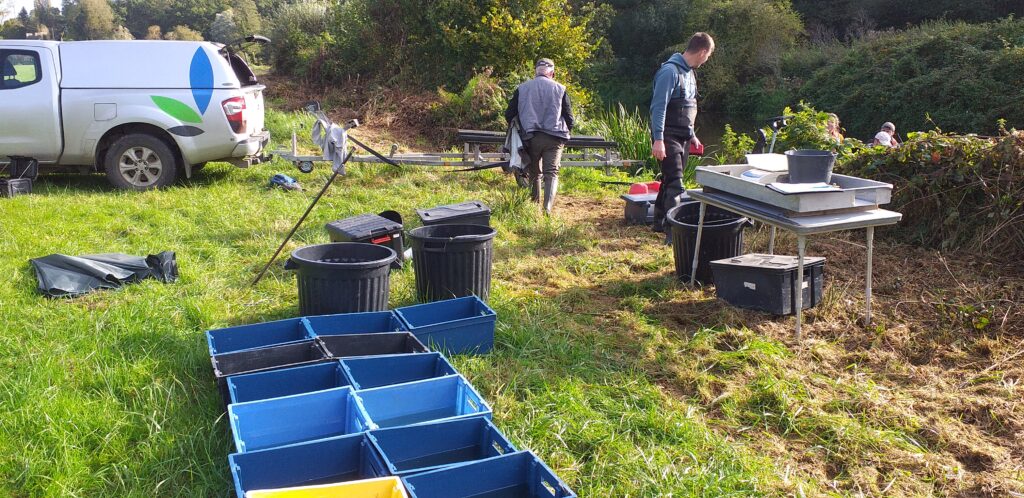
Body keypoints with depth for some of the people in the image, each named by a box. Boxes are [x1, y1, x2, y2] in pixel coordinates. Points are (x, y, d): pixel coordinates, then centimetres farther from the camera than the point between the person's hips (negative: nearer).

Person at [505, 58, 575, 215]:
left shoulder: (522, 89, 6)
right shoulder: (560, 89, 4)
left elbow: (509, 115, 7)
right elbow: (569, 118, 6)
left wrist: (518, 130, 24)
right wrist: (564, 132, 25)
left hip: (530, 137, 1)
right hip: (554, 138, -1)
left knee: (533, 173, 15)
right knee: (551, 173, -1)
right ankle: (548, 208, -16)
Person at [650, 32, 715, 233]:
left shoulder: (689, 72, 14)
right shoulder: (670, 71, -16)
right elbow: (658, 107, -20)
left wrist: (692, 135, 25)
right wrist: (658, 140, -25)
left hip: (683, 138, 9)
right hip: (669, 138, -9)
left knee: (669, 182, 14)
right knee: (675, 184, -14)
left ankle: (660, 222, 22)